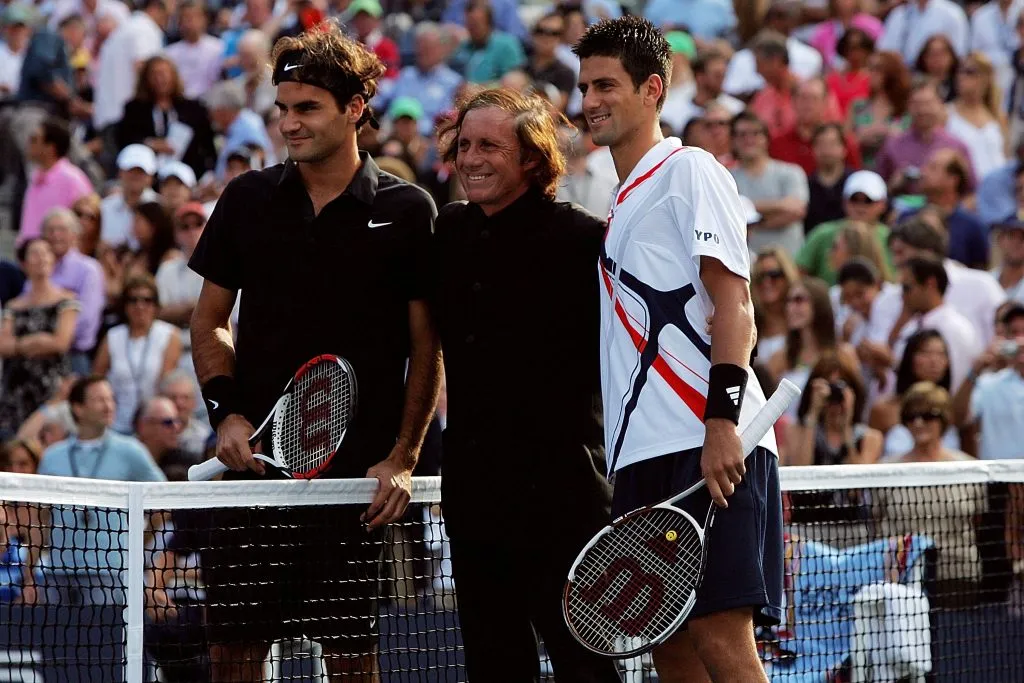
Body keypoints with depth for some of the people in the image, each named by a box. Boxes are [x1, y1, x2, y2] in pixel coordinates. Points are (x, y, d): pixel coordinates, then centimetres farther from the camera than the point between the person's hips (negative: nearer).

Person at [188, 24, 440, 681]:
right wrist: (228, 412, -2)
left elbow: (427, 349, 1)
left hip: (357, 472, -2)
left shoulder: (407, 211, 0)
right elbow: (209, 320, 14)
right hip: (254, 456, 3)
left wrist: (402, 459, -7)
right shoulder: (248, 200, 7)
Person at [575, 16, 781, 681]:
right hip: (641, 453, 9)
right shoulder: (624, 204, 25)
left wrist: (722, 421, -22)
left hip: (707, 451, -9)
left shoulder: (691, 171, 0)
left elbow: (734, 305, -10)